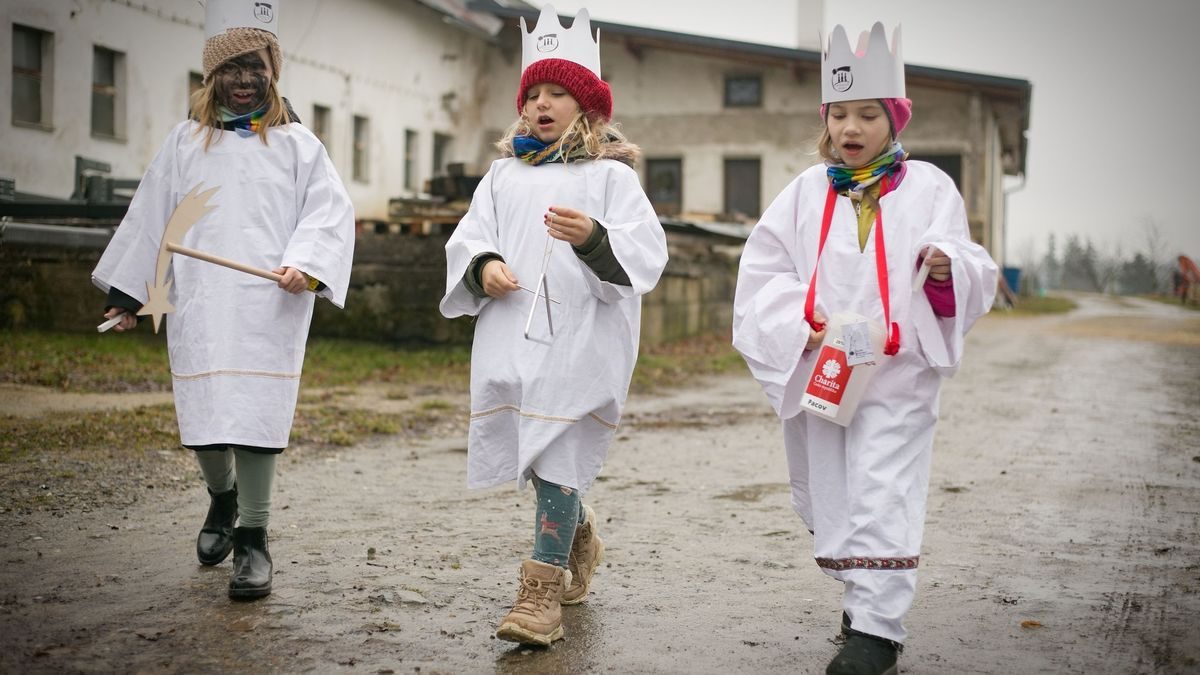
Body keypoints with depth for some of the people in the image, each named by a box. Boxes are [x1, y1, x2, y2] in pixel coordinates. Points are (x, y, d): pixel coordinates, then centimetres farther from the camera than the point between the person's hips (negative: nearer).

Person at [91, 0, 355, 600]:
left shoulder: (296, 143, 8)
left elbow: (331, 211, 2)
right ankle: (222, 497, 34)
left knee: (255, 414, -7)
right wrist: (129, 293, 18)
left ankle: (252, 537, 4)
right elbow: (150, 218, 18)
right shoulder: (186, 141, 14)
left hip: (268, 307, -2)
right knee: (202, 418, 3)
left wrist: (305, 263, -16)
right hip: (198, 306, 2)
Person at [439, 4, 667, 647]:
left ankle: (543, 590, -5)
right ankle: (579, 538, 38)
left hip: (580, 339, -5)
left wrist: (593, 238, -28)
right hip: (511, 338, 5)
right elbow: (468, 235, 11)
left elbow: (646, 251, -8)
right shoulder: (504, 174, 18)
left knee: (557, 451, -11)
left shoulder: (610, 175, 4)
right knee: (536, 453, 10)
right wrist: (484, 264, -12)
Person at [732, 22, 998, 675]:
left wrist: (947, 267, -25)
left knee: (881, 494, -9)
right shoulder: (807, 192, 8)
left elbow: (971, 272, -1)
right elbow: (762, 268, 5)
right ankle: (862, 597, 30)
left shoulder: (927, 187, 3)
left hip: (896, 371, -3)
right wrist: (801, 318, -11)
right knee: (825, 494, 11)